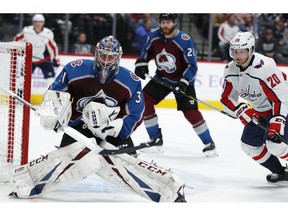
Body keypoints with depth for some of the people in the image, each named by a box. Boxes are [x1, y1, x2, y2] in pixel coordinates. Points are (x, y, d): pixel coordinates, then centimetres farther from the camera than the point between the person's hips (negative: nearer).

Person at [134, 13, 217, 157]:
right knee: (144, 101, -9)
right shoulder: (154, 36, -9)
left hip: (182, 80, -5)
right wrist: (141, 64, -5)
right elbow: (147, 52, 10)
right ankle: (156, 139, 2)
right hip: (162, 78, 5)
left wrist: (184, 82, -33)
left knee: (190, 112, -14)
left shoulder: (185, 41, -25)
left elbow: (192, 66, -22)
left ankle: (209, 143, 2)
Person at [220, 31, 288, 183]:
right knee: (249, 144, 4)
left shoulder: (265, 67, -32)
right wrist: (240, 110, -21)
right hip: (260, 111, 8)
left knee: (275, 143, -23)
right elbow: (226, 99, -1)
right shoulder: (231, 70, -9)